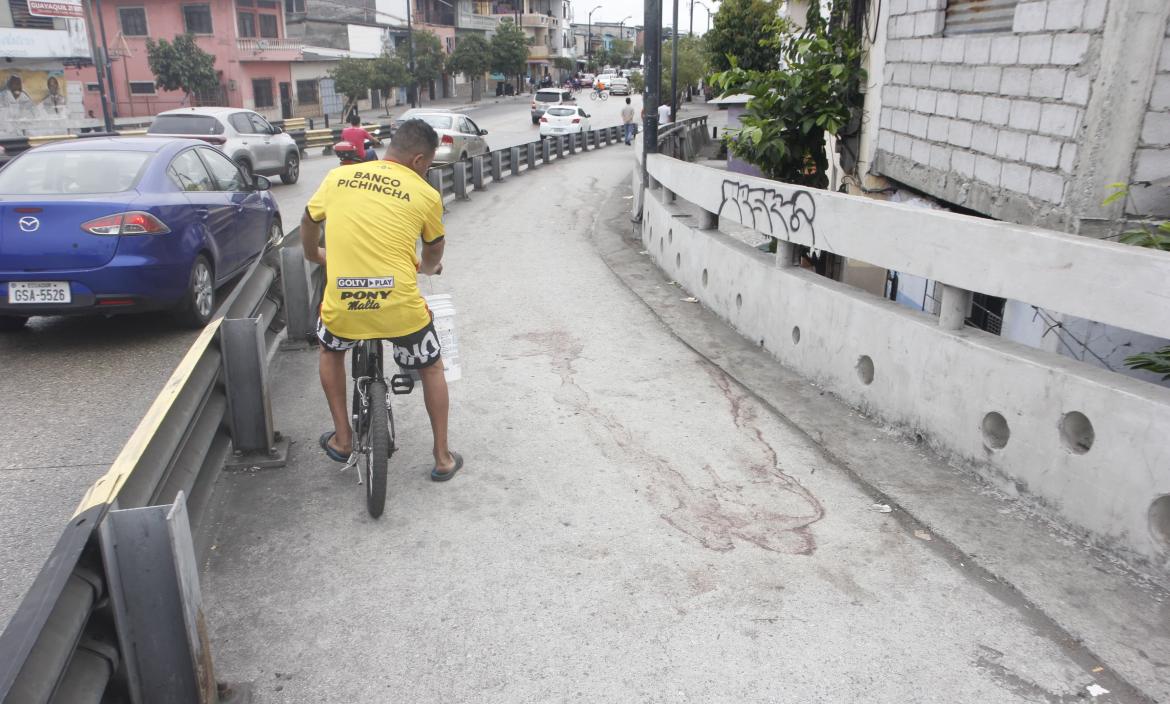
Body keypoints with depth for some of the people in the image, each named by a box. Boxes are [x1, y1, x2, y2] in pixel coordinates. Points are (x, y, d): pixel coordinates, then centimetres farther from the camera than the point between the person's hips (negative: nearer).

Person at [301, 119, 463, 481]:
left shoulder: (338, 176, 8)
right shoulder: (426, 195, 2)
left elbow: (308, 223, 25)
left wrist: (314, 255, 46)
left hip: (342, 306, 2)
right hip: (401, 308, -2)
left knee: (331, 350, 35)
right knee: (432, 368, 25)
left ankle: (342, 439, 37)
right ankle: (443, 458, 30)